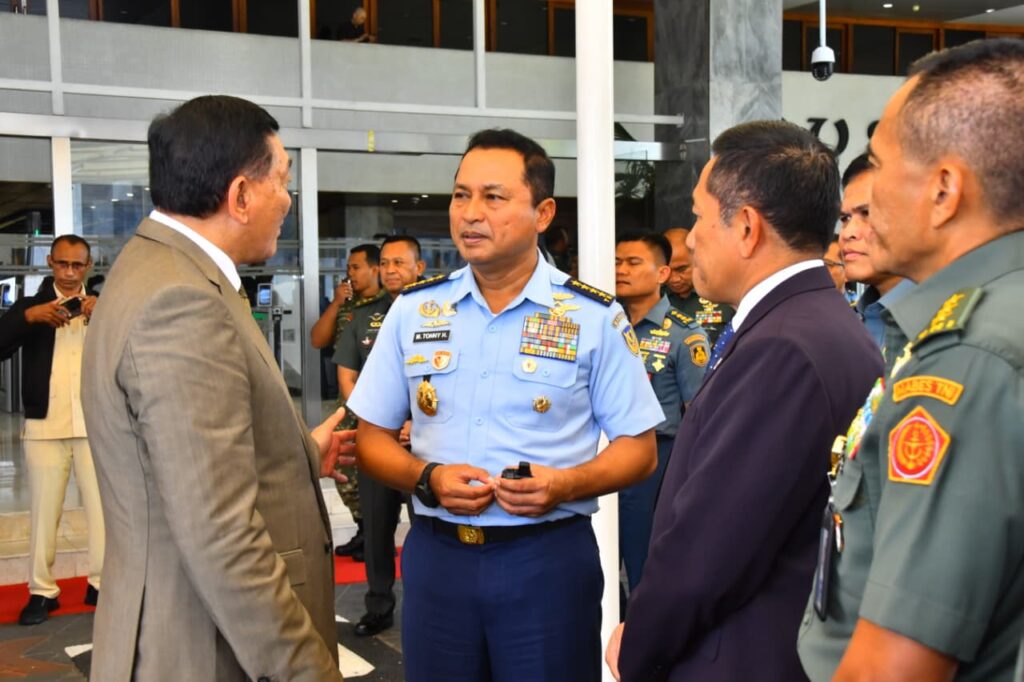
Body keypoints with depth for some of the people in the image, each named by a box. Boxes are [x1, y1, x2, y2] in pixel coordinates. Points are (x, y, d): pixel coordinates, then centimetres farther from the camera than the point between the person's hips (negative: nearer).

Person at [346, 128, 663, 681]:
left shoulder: (595, 317, -4)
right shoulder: (413, 310, 4)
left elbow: (638, 448, 0)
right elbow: (372, 437, 8)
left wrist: (565, 484, -18)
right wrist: (428, 479, -12)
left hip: (548, 557, -2)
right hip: (435, 554, 3)